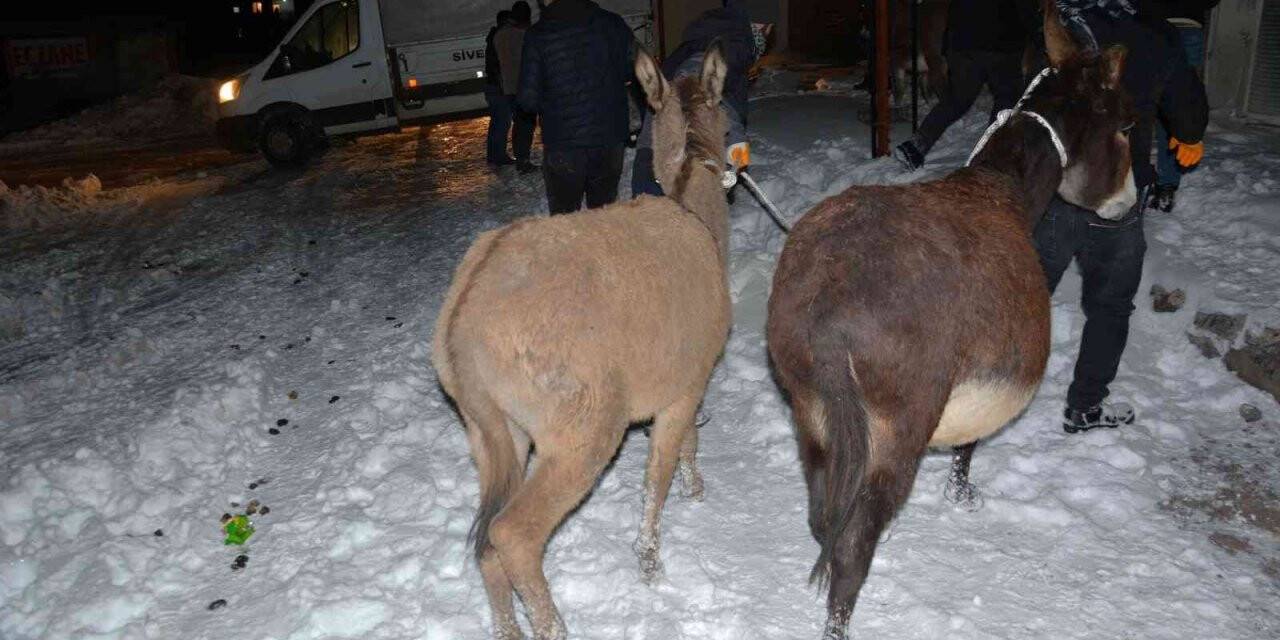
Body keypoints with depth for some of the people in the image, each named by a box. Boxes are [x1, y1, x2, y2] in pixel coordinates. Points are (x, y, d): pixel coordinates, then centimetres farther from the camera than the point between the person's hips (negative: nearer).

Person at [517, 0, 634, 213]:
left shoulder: (537, 35, -10)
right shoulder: (612, 23, -3)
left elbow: (528, 99, -11)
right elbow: (635, 70, 5)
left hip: (563, 146, -3)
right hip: (611, 139, 3)